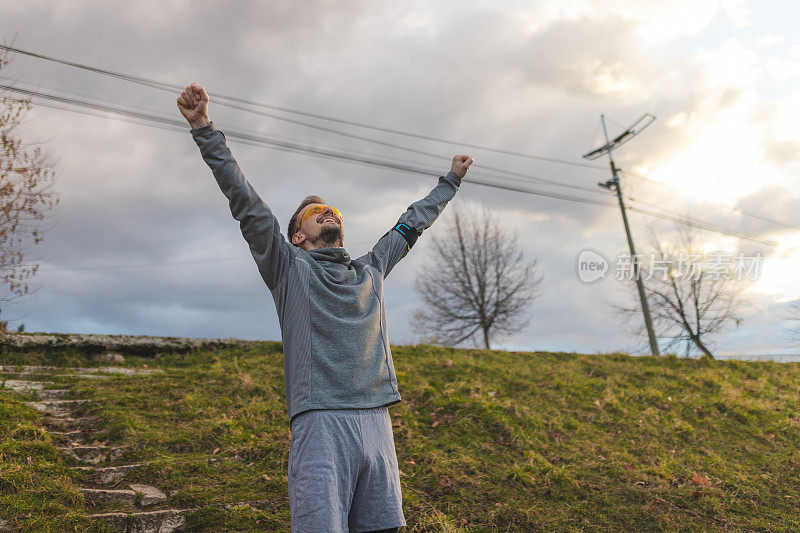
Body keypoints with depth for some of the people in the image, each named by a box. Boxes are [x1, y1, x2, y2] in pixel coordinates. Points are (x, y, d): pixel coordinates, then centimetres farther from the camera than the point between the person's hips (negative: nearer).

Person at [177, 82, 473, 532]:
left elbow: (412, 224, 35)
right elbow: (244, 200, 5)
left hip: (377, 423, 5)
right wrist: (205, 129, 0)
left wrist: (451, 181, 47)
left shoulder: (371, 270, 23)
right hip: (320, 423, -4)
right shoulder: (289, 267, 11)